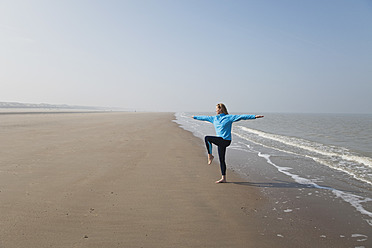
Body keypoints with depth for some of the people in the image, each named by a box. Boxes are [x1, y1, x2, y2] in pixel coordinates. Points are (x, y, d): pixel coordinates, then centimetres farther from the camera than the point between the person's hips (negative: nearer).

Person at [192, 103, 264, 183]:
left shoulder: (228, 117, -6)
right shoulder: (214, 118, 14)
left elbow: (242, 116, -12)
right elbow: (205, 117, 27)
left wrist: (254, 116, -19)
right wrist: (195, 117, 37)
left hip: (225, 140, -7)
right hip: (220, 141, 7)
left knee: (207, 138, -14)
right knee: (221, 160, 9)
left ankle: (210, 155, -2)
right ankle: (223, 178, 16)